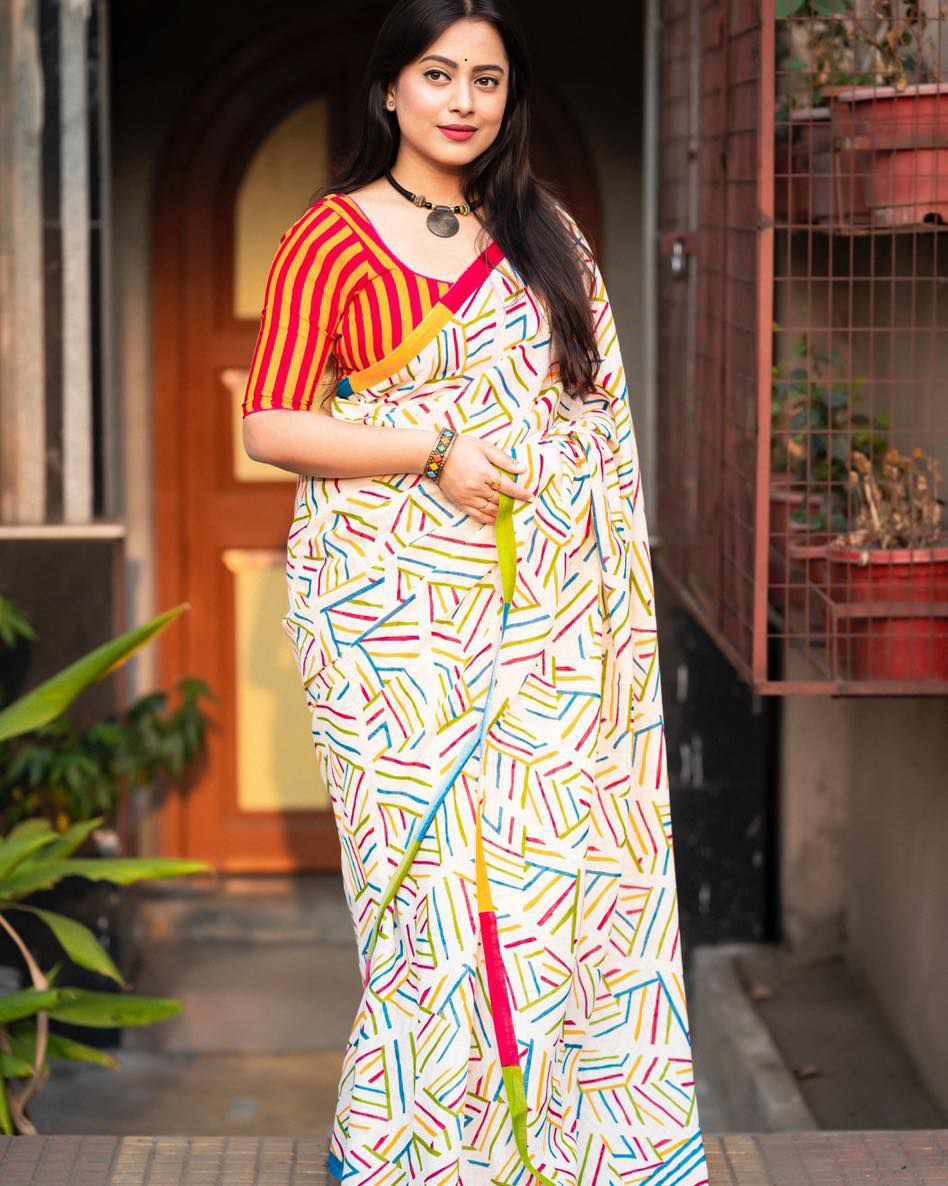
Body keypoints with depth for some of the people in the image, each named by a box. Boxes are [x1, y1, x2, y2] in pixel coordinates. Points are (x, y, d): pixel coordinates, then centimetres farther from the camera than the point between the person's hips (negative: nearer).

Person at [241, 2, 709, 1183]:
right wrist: (435, 451, -16)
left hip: (546, 607, 4)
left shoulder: (546, 236, 12)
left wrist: (617, 589, 8)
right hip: (397, 610, -4)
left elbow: (597, 411, 16)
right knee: (437, 861, -3)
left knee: (560, 847, 4)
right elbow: (270, 426, -7)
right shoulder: (333, 237, -2)